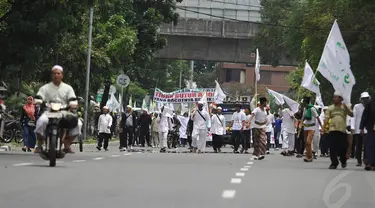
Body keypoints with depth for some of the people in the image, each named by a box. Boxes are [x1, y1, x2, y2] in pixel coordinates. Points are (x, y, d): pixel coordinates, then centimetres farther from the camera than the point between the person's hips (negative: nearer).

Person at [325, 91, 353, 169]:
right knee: (333, 148, -6)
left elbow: (352, 115, -5)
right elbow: (326, 118, 6)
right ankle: (334, 163, 0)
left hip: (342, 130, -1)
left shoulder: (344, 107, 7)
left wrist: (346, 108, -20)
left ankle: (343, 161, 29)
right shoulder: (330, 108, 11)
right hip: (333, 130, 1)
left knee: (343, 147, 3)